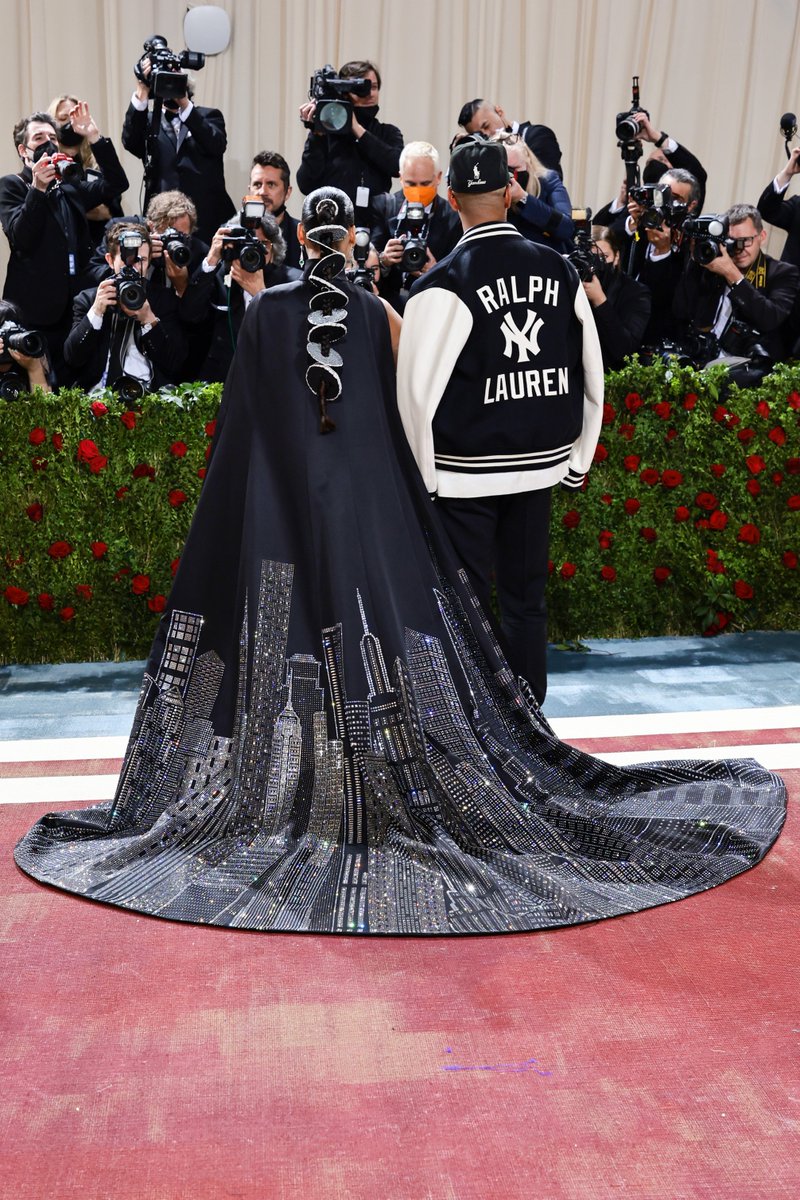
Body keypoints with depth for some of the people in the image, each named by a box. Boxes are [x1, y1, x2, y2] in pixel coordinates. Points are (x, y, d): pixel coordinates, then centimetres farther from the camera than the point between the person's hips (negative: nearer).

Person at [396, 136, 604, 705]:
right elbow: (593, 373, 7)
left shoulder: (443, 284, -12)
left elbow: (417, 388, -15)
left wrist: (422, 476, -3)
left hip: (465, 474, -4)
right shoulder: (559, 269, 2)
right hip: (541, 465, 4)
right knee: (527, 597, 15)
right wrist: (580, 456, 17)